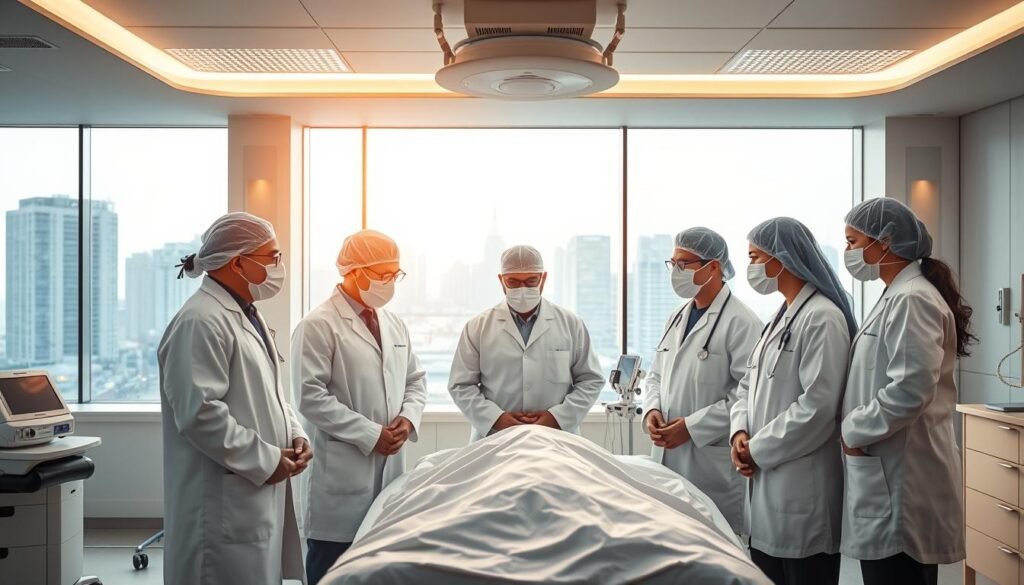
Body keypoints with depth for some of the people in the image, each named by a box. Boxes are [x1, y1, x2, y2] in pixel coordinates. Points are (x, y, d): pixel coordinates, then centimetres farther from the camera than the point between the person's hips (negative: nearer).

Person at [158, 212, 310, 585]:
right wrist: (264, 461, -18)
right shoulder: (201, 322, -17)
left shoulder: (247, 317, 16)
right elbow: (200, 413, -25)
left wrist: (294, 434, 5)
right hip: (226, 505, -10)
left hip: (261, 496, 10)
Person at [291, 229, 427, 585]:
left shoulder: (395, 324, 14)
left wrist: (408, 418, -3)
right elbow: (310, 396, -16)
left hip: (391, 464, 7)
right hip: (343, 469, -6)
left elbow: (416, 380, 18)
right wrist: (371, 435, -16)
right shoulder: (318, 325, -9)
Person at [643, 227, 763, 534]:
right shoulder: (677, 319, 15)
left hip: (714, 463, -7)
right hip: (668, 458, 7)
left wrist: (692, 427, -18)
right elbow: (656, 376, 20)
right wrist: (652, 410, 0)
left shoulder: (741, 322, -10)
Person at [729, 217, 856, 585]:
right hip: (768, 484, 9)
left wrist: (758, 450, -14)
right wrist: (740, 432, -2)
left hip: (802, 489, -9)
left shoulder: (822, 317, -15)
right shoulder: (781, 316, 15)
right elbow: (749, 384, 16)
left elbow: (817, 408, -22)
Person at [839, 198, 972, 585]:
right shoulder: (897, 297, 16)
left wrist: (853, 430, -15)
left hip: (901, 477, -10)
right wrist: (857, 427, 10)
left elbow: (910, 390, -26)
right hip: (892, 473, 10)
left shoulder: (911, 300, -15)